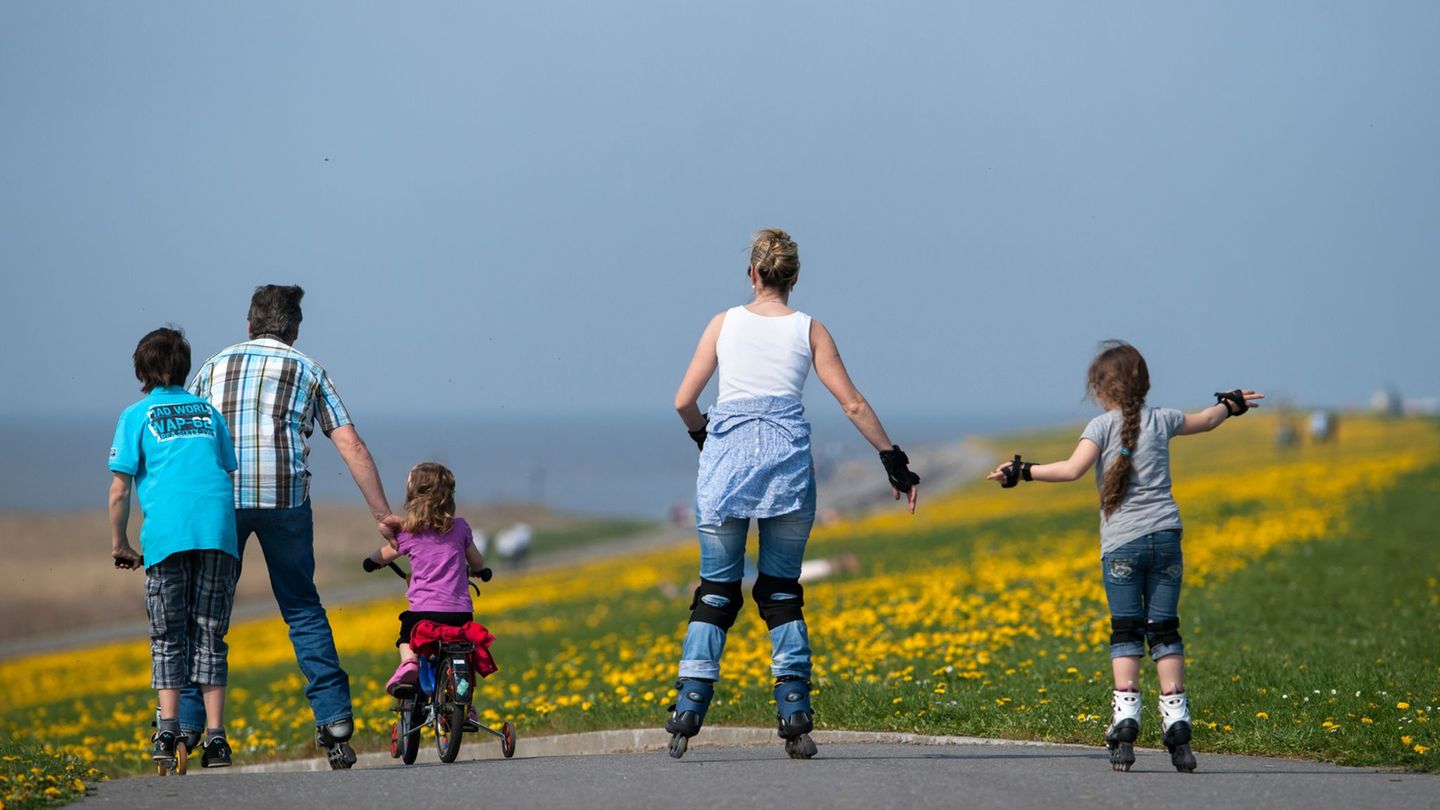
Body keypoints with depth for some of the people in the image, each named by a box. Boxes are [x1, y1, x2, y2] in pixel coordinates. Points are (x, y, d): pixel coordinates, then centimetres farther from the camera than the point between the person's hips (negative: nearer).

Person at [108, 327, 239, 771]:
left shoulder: (137, 415, 11)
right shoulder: (208, 412, 21)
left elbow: (119, 488, 5)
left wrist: (119, 543, 14)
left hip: (167, 533, -2)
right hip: (218, 531, 2)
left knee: (168, 638, 6)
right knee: (210, 635, 7)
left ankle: (168, 731, -7)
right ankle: (215, 737, 0)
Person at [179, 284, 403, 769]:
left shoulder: (213, 368, 20)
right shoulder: (308, 372, 16)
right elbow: (352, 446, 8)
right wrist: (382, 515, 10)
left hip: (220, 496, 0)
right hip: (285, 498, 0)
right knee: (303, 609, 12)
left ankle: (184, 722, 2)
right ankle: (334, 718, 5)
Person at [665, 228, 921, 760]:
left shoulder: (725, 323, 7)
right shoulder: (809, 331, 7)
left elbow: (684, 402, 4)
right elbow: (852, 404, 4)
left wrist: (701, 434, 25)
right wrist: (894, 461, 10)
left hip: (726, 457, 0)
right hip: (787, 460, 0)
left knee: (716, 591, 7)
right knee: (782, 592, 9)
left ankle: (688, 708, -5)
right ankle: (795, 717, 1)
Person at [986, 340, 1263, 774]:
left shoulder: (1102, 426, -4)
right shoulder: (1162, 420, 10)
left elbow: (1073, 468, -19)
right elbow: (1207, 420, 29)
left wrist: (1023, 471, -12)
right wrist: (1231, 404, 49)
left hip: (1121, 543, -3)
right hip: (1166, 537, 3)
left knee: (1125, 632, -1)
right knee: (1164, 631, 5)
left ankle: (1125, 718, -12)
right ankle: (1176, 722, 1)